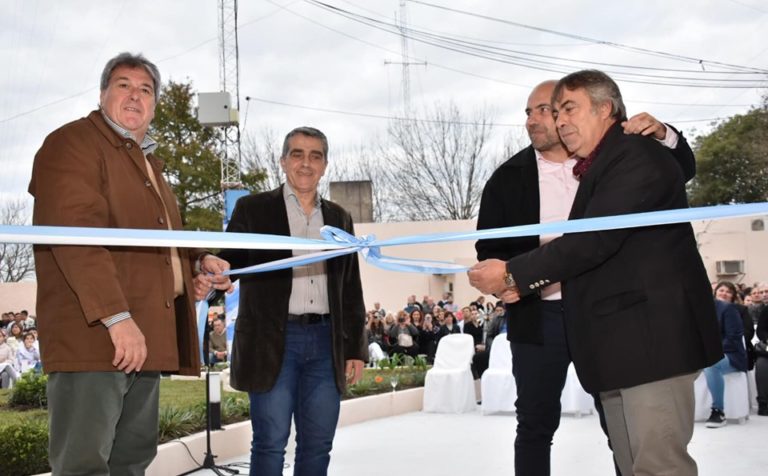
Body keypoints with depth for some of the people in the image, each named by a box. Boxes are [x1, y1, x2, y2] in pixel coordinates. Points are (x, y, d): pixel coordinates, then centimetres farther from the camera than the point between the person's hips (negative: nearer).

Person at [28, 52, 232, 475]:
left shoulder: (147, 160, 25)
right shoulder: (73, 144, -6)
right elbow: (79, 237, -19)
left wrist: (199, 260, 15)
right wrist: (117, 317, -26)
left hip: (145, 339, 9)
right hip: (94, 335, -9)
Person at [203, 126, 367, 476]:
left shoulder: (339, 218, 15)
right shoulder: (253, 209, 4)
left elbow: (351, 289, 15)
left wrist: (355, 349, 10)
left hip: (325, 342, 4)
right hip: (273, 341, -3)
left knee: (317, 445, 6)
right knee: (270, 443, -2)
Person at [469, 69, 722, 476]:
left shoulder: (637, 156, -10)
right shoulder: (595, 168, 20)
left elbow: (596, 239, -20)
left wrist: (513, 274, -16)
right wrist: (525, 285, 5)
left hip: (652, 335, -9)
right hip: (614, 342, 9)